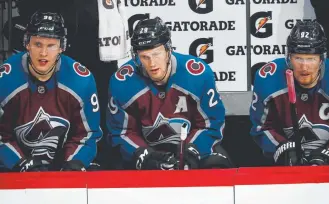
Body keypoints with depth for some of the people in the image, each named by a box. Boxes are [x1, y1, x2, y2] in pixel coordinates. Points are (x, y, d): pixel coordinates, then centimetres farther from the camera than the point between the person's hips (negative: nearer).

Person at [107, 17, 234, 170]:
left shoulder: (197, 74, -21)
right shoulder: (122, 82, -19)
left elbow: (212, 124, -12)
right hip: (148, 149, 1)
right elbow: (121, 132, -8)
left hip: (194, 144, -1)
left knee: (219, 172, -26)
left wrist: (190, 153, -27)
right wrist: (144, 157, -25)